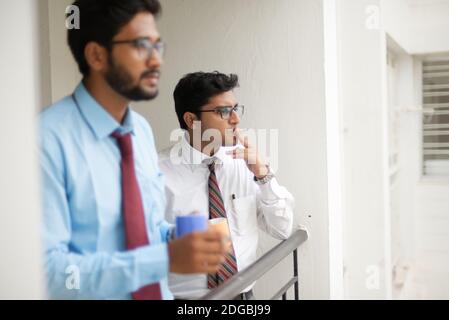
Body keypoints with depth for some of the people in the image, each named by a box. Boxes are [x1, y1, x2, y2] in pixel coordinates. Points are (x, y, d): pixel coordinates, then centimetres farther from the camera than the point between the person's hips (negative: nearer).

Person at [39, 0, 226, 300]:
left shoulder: (143, 130, 0)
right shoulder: (50, 138, -21)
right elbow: (47, 269, -25)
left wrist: (176, 238, -10)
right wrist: (166, 258, -30)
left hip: (160, 292, 6)